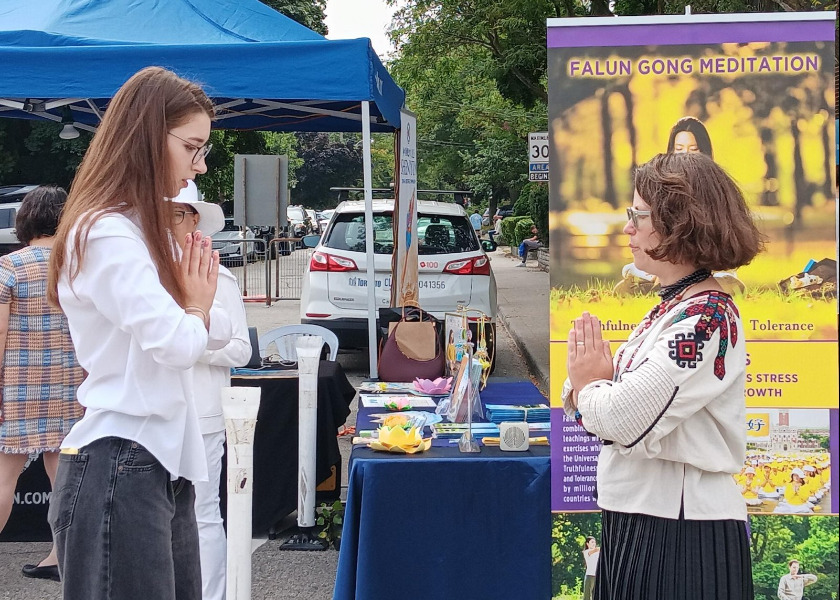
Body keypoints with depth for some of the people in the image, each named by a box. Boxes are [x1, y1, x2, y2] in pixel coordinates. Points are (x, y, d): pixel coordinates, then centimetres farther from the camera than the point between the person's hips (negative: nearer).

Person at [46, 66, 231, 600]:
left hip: (163, 462, 10)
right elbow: (176, 344, -23)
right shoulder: (106, 234, -15)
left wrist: (202, 314, -5)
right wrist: (195, 309, -1)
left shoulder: (145, 230, 17)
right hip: (119, 465, -10)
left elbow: (217, 333, 18)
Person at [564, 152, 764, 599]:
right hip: (635, 520, 9)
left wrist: (589, 382, -7)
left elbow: (625, 421, -27)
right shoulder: (669, 309, 11)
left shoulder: (708, 316, -17)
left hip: (682, 533, -9)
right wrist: (595, 380, -9)